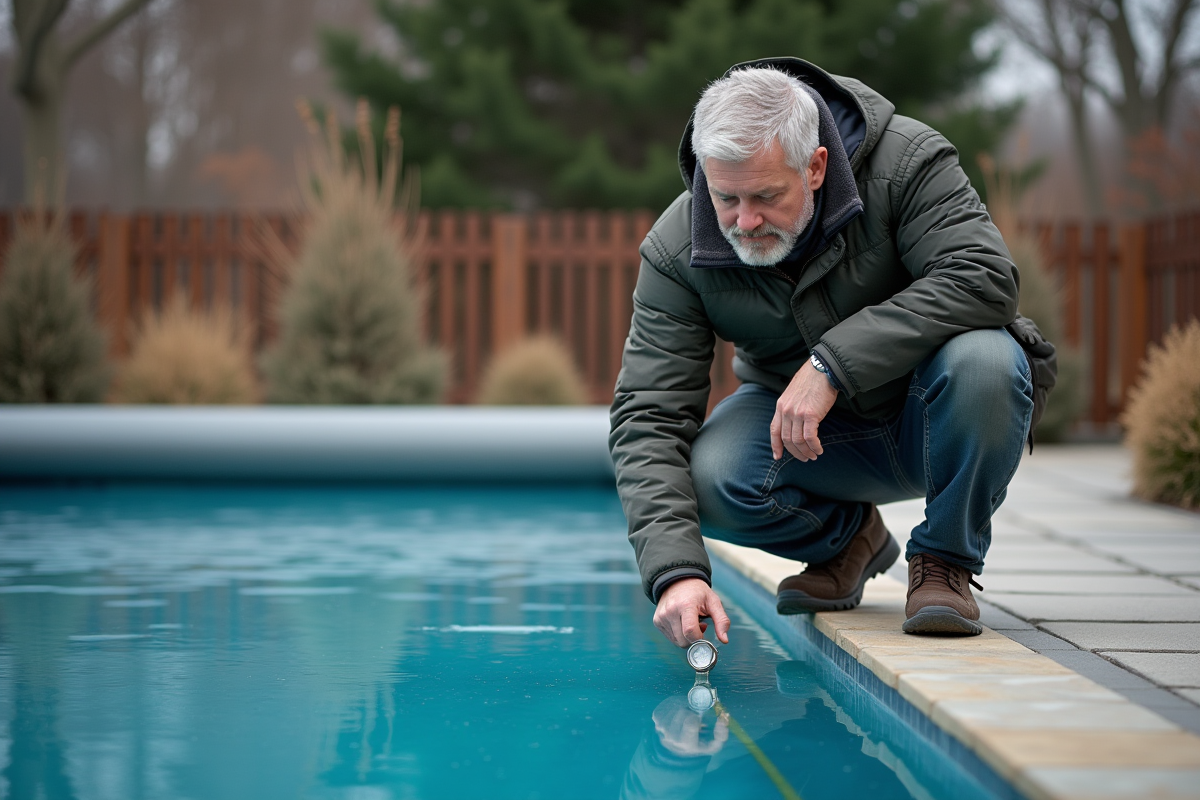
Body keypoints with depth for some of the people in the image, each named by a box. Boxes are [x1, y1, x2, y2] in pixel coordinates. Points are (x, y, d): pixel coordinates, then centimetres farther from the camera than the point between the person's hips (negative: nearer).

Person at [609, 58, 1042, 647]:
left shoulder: (906, 162, -23)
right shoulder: (676, 251, -18)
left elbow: (984, 278, -35)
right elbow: (648, 418, -21)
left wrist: (832, 363, -41)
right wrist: (675, 570, -36)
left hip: (933, 421, -2)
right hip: (801, 424, 2)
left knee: (982, 359, -35)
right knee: (704, 477, -28)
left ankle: (945, 561, -9)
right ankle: (848, 537, 6)